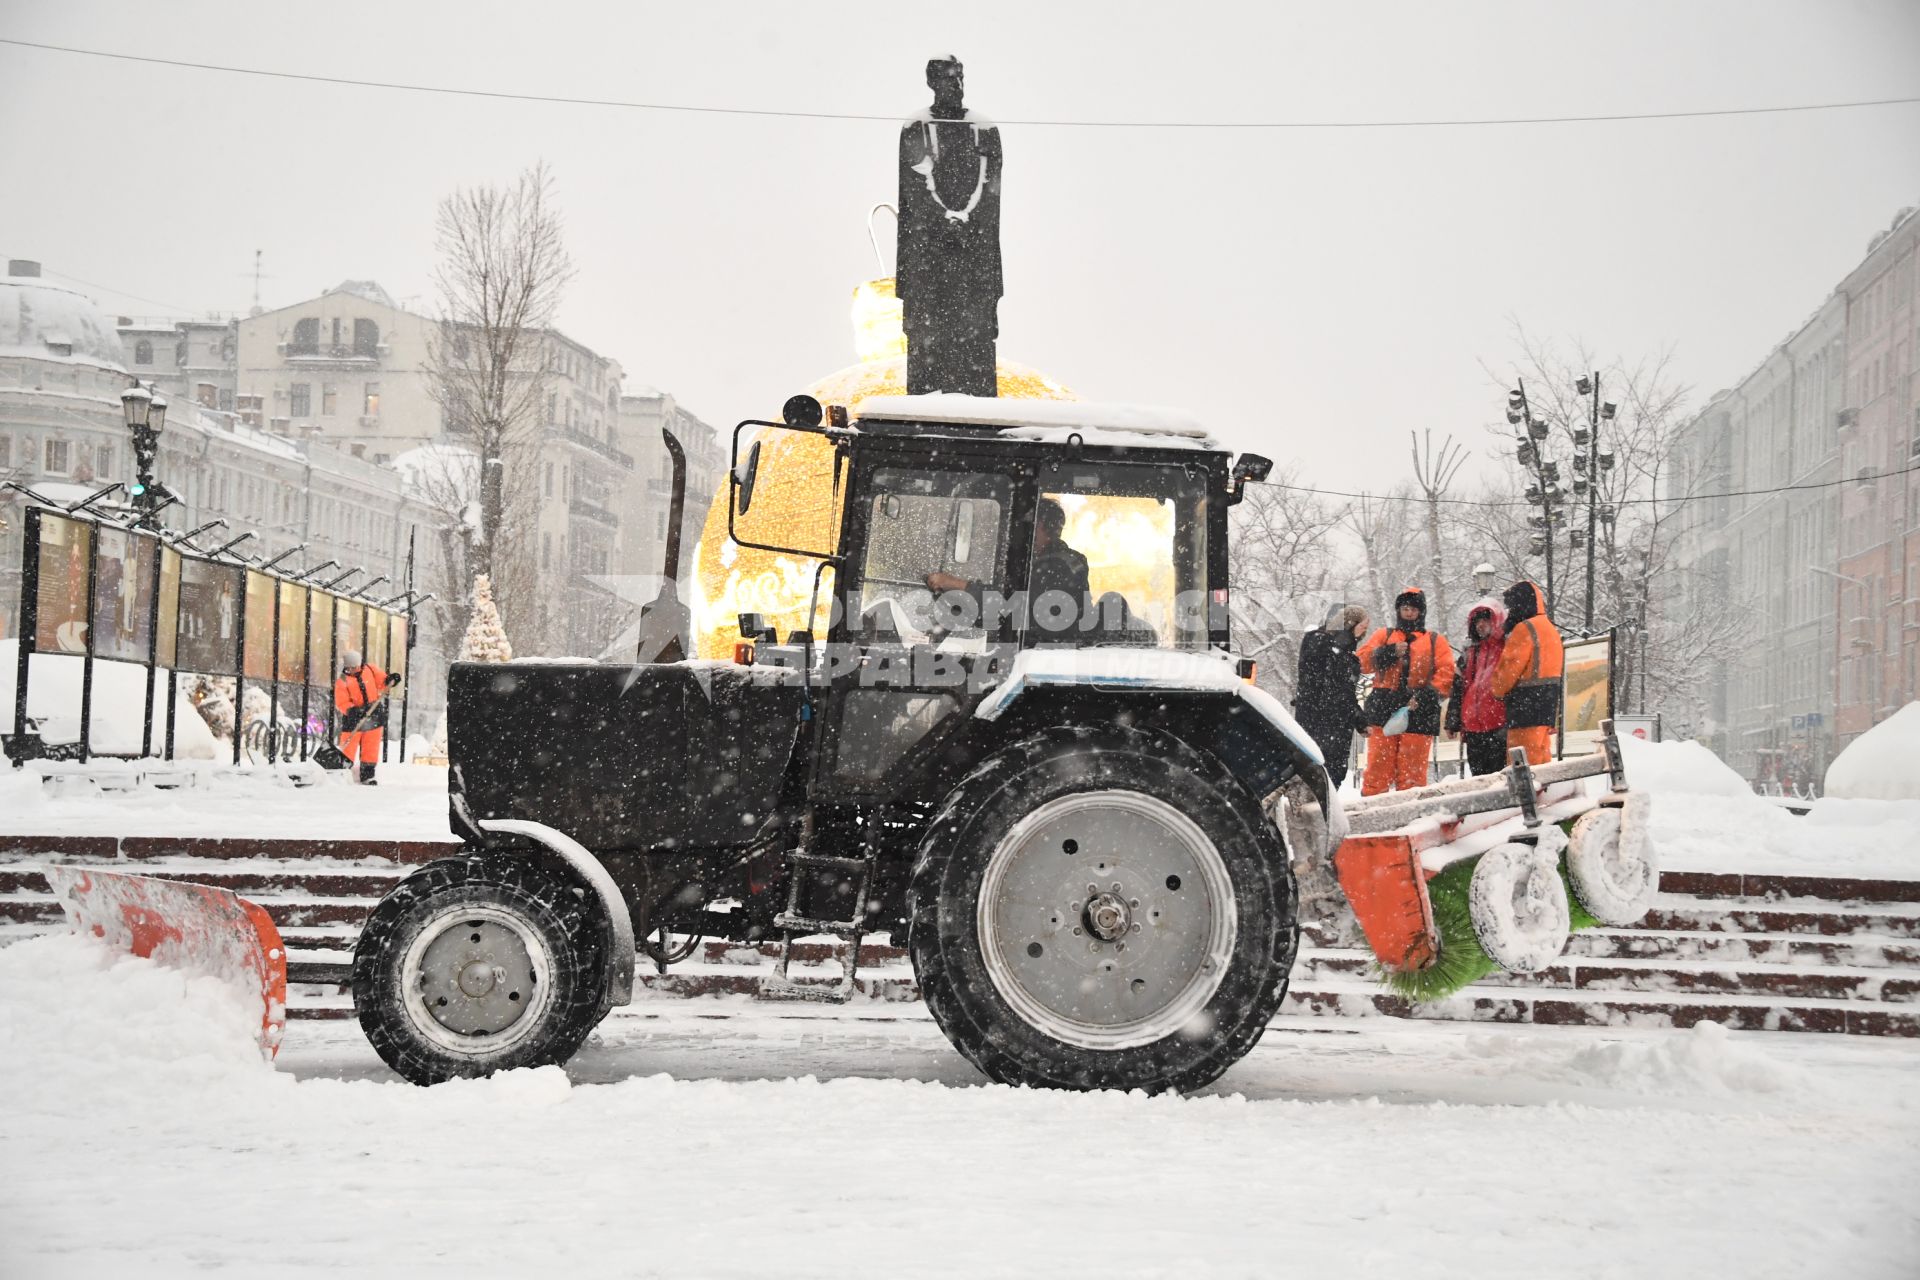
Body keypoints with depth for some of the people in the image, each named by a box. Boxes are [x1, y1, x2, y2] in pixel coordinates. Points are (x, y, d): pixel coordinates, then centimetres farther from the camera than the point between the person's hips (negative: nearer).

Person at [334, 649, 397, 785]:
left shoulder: (370, 669, -2)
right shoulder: (342, 681, -11)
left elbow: (382, 681, 6)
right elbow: (341, 703, -15)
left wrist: (390, 680, -16)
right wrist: (352, 710, -32)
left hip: (374, 715, 3)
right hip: (354, 718, -3)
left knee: (371, 748, 8)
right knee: (348, 748, -3)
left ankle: (367, 776, 17)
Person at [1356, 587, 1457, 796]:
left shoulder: (1436, 641, 18)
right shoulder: (1384, 635, 19)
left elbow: (1446, 671, 3)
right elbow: (1363, 661, 5)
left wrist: (1426, 694, -13)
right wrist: (1389, 652, -10)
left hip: (1418, 711, 0)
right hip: (1384, 709, 0)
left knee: (1412, 772, -3)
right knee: (1378, 768, -5)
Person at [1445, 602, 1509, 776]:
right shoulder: (1471, 652, 20)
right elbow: (1458, 688, 22)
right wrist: (1453, 722, 18)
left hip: (1498, 724, -6)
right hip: (1472, 725, 6)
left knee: (1497, 772, -8)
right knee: (1478, 773, 10)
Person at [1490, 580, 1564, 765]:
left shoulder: (1525, 629, -11)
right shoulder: (1551, 628, 19)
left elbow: (1509, 668, -12)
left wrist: (1497, 688, 6)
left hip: (1527, 707, -10)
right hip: (1548, 706, 10)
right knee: (1541, 763, 12)